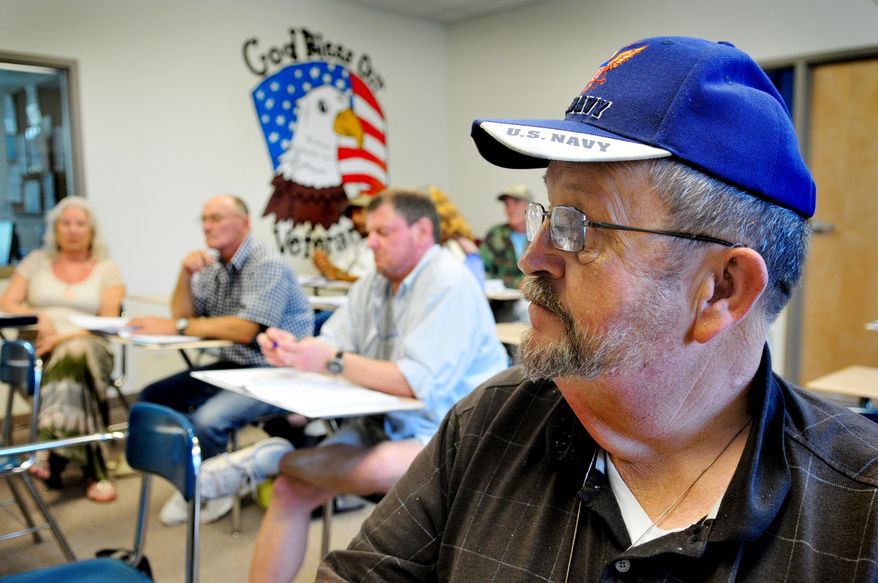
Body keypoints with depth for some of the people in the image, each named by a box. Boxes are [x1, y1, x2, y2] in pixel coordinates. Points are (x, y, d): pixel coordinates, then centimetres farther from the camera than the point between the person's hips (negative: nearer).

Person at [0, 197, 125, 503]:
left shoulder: (107, 270, 11)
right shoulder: (36, 260, 18)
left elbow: (108, 322, -2)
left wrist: (64, 336, -18)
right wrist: (38, 318, -13)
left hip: (89, 346, -1)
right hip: (39, 348, 1)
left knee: (77, 354, -40)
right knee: (75, 360, -37)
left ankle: (52, 449, -46)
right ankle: (93, 469, -41)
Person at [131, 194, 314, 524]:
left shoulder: (267, 265, -16)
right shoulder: (215, 265, 10)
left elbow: (244, 330, -25)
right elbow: (183, 314, 10)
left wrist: (176, 327, -22)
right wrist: (186, 275, -7)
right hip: (232, 367, 9)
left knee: (206, 419, -29)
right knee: (153, 398, 3)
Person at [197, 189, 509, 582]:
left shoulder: (449, 284, -17)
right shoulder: (373, 284, 9)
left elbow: (421, 381, -26)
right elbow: (328, 351, 6)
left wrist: (334, 361, -23)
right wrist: (291, 350, -17)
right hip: (381, 424, 8)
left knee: (379, 468, -37)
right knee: (290, 491, -6)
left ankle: (273, 458, -15)